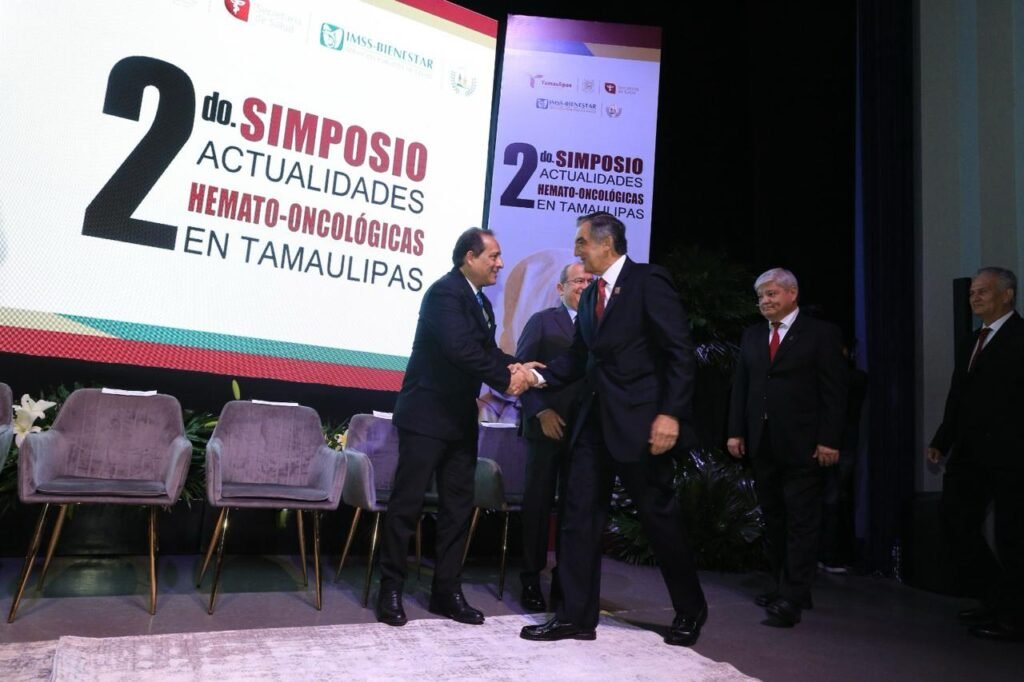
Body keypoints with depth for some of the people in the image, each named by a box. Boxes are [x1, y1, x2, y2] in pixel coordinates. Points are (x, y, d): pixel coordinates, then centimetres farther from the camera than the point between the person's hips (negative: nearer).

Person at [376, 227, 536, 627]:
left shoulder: (480, 301, 14)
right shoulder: (445, 292, -15)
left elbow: (486, 350, 11)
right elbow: (461, 349, -27)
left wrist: (513, 367, -9)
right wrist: (505, 379, -20)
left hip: (460, 419, 9)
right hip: (426, 416, -9)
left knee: (459, 506, 10)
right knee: (407, 503, 0)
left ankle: (447, 591, 21)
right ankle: (391, 590, 14)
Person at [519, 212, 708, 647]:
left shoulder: (648, 282, -8)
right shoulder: (590, 295, 15)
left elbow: (680, 352, -14)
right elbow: (577, 359, 11)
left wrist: (670, 414, -21)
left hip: (640, 420, -7)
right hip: (596, 418, 8)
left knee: (660, 516, 6)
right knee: (579, 514, 5)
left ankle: (690, 610, 28)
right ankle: (576, 616, 15)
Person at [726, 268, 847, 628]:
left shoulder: (821, 333, -2)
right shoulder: (752, 335, 13)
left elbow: (835, 391, -7)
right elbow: (740, 386, 12)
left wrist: (829, 440, -13)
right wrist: (736, 431, 5)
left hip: (803, 445, -5)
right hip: (763, 445, 6)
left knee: (801, 521, -3)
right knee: (773, 519, 12)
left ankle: (792, 599, 0)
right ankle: (782, 586, 23)